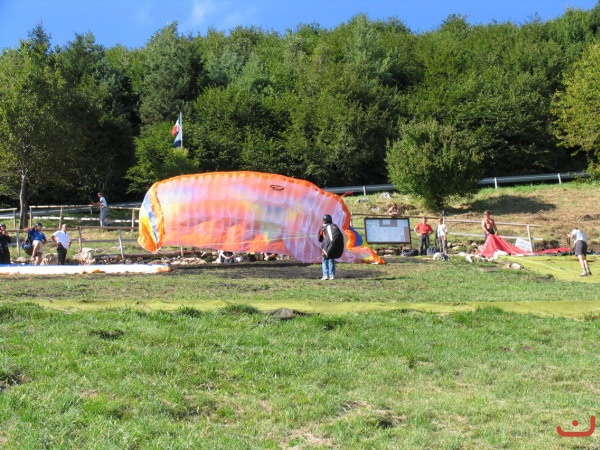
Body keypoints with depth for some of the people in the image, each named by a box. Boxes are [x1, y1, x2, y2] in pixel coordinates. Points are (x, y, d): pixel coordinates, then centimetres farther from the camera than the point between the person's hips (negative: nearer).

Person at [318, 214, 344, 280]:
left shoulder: (323, 227, 13)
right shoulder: (335, 226, 22)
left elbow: (320, 239, 20)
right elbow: (340, 235, 19)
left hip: (329, 244, -3)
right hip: (338, 244, 3)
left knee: (325, 260, 10)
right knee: (332, 260, 17)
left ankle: (325, 275, -2)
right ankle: (332, 275, 9)